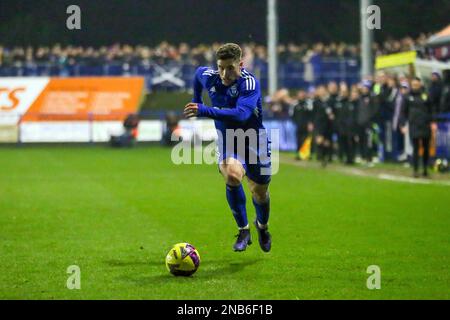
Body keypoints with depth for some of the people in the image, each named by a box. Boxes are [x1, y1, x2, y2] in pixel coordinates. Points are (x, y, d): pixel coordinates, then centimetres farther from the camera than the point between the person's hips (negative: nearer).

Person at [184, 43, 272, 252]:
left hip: (254, 140, -2)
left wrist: (205, 111, -52)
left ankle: (262, 226, 47)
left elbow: (242, 114, -45)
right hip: (226, 140, 2)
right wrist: (196, 101, 21)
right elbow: (198, 72, 14)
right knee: (232, 175, -29)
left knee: (260, 192, 11)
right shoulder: (208, 77, -13)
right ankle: (243, 230, -12)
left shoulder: (250, 83, -29)